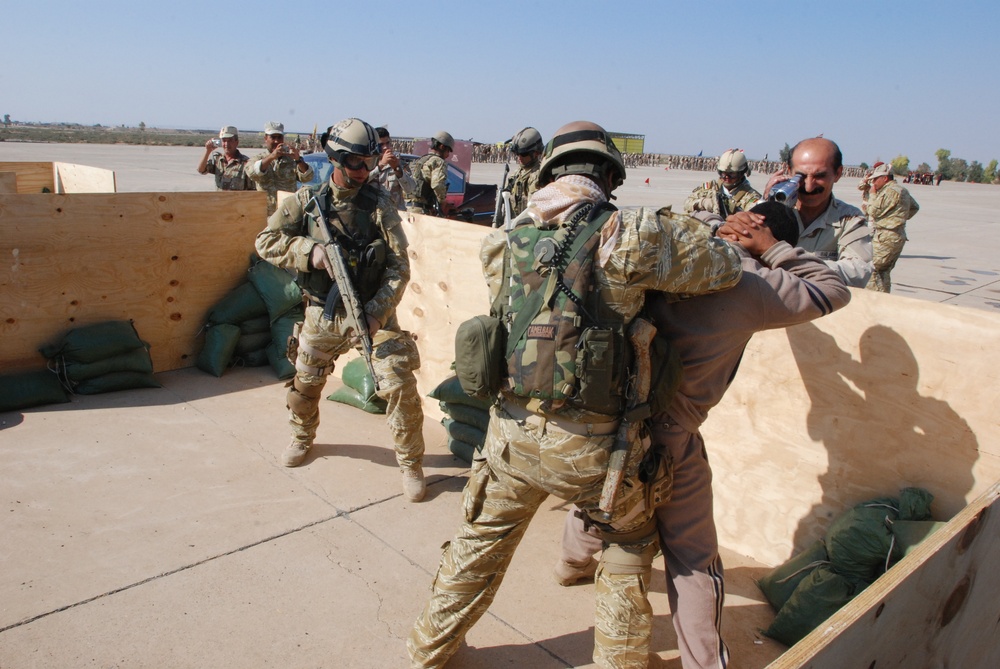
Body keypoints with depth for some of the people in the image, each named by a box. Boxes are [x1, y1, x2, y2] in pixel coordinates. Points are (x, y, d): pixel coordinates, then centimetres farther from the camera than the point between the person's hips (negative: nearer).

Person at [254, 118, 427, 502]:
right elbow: (266, 242, -3)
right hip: (323, 314, 3)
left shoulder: (379, 204, -8)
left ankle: (411, 464, 7)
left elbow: (399, 267, -12)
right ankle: (302, 437, 49)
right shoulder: (307, 201, -3)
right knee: (305, 381, 19)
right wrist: (310, 250, -20)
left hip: (372, 312, -2)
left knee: (400, 385, -11)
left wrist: (376, 314, -22)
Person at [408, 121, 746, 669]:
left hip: (511, 435, 4)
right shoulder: (630, 234, -11)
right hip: (591, 445, -3)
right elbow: (725, 266, -3)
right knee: (631, 542, 26)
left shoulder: (505, 241, 3)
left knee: (480, 543, 27)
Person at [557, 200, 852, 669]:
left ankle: (574, 564, 63)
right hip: (665, 434, -6)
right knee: (693, 560, 10)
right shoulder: (754, 285, -12)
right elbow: (833, 290, 1)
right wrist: (774, 249, 0)